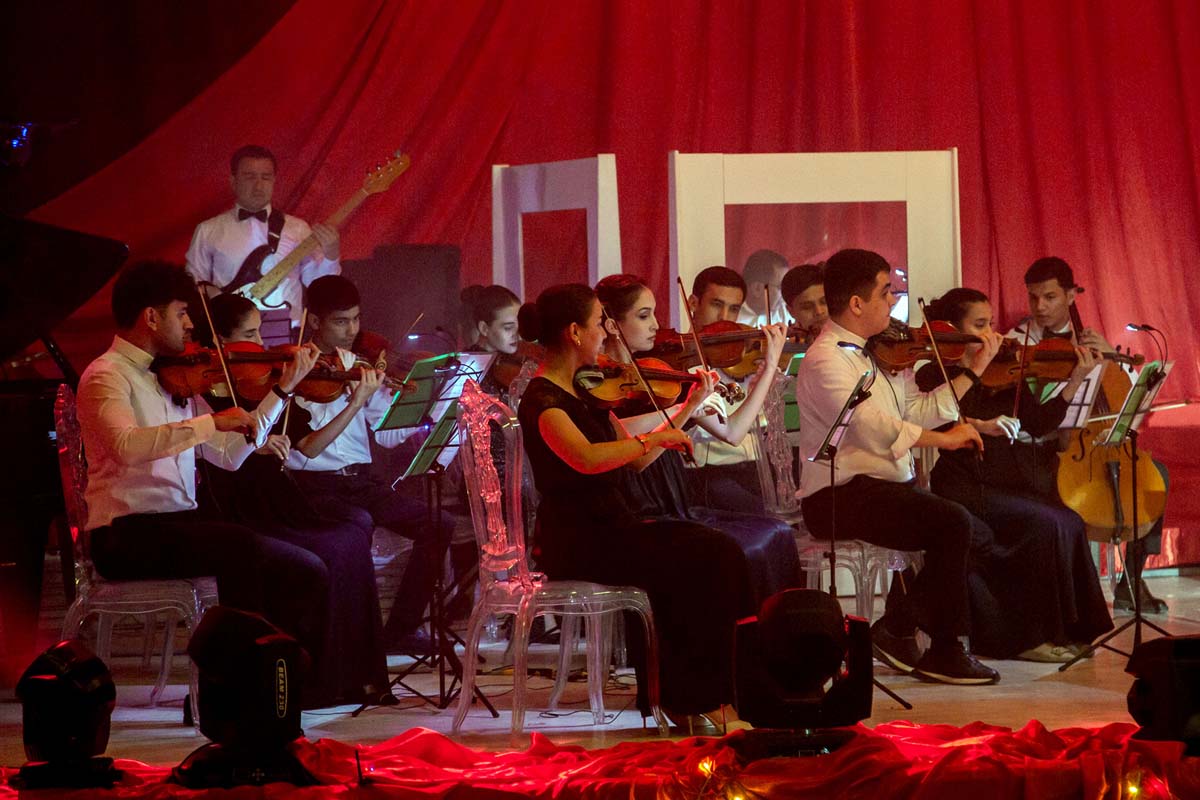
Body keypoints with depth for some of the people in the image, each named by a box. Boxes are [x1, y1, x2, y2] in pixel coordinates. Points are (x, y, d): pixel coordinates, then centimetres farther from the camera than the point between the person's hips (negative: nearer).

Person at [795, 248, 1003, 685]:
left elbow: (920, 410, 15)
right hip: (842, 497, -9)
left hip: (889, 486, 9)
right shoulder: (826, 361, -13)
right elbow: (870, 426, -25)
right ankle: (945, 651, -13)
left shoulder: (877, 355, 16)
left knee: (979, 534, -3)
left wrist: (973, 371, 12)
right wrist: (942, 439, -23)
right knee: (953, 522, -25)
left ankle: (898, 626, 6)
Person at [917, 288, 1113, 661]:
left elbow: (1039, 423, 8)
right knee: (1045, 523, -24)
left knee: (1069, 522, -18)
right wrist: (979, 426, -33)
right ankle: (1032, 635, -16)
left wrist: (1075, 383, -2)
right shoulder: (933, 376, 0)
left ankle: (1067, 631, -10)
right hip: (964, 488, -6)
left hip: (1007, 485, 6)